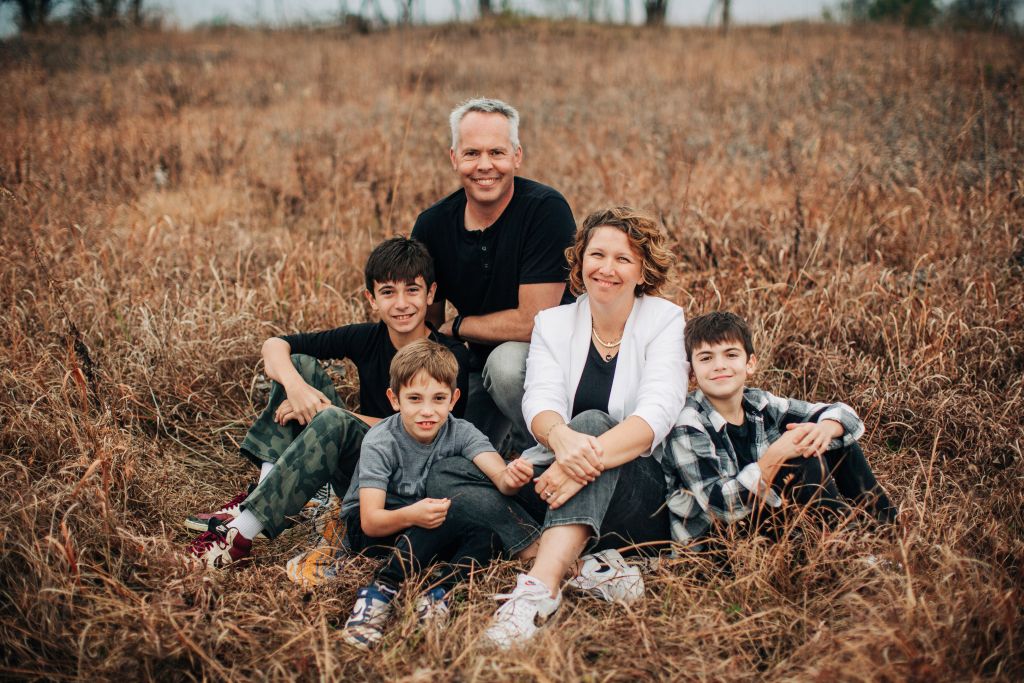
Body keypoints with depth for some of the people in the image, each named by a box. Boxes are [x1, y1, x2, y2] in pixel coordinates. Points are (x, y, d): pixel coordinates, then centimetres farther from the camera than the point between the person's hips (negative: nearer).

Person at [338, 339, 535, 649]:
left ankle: (437, 592, -36)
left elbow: (499, 475, -28)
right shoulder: (380, 443, -21)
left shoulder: (460, 432, -12)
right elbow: (370, 521, -28)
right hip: (365, 528, -4)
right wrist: (411, 516, -49)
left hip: (424, 524, 5)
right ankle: (382, 589, -36)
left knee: (483, 534, -24)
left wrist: (511, 478, -54)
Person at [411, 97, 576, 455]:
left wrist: (455, 326, -12)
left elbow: (533, 322, -25)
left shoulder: (546, 210, -22)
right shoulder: (432, 225, -5)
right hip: (480, 366, 5)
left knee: (507, 360, -36)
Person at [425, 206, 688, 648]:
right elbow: (539, 401, -11)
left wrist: (590, 455, -37)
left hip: (637, 491, -3)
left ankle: (541, 584, -46)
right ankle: (588, 565, -31)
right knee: (444, 479, -18)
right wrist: (561, 437, -37)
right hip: (555, 480, 4)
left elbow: (657, 412, -18)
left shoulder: (664, 321, -1)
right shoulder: (552, 323, 7)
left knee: (592, 422, -34)